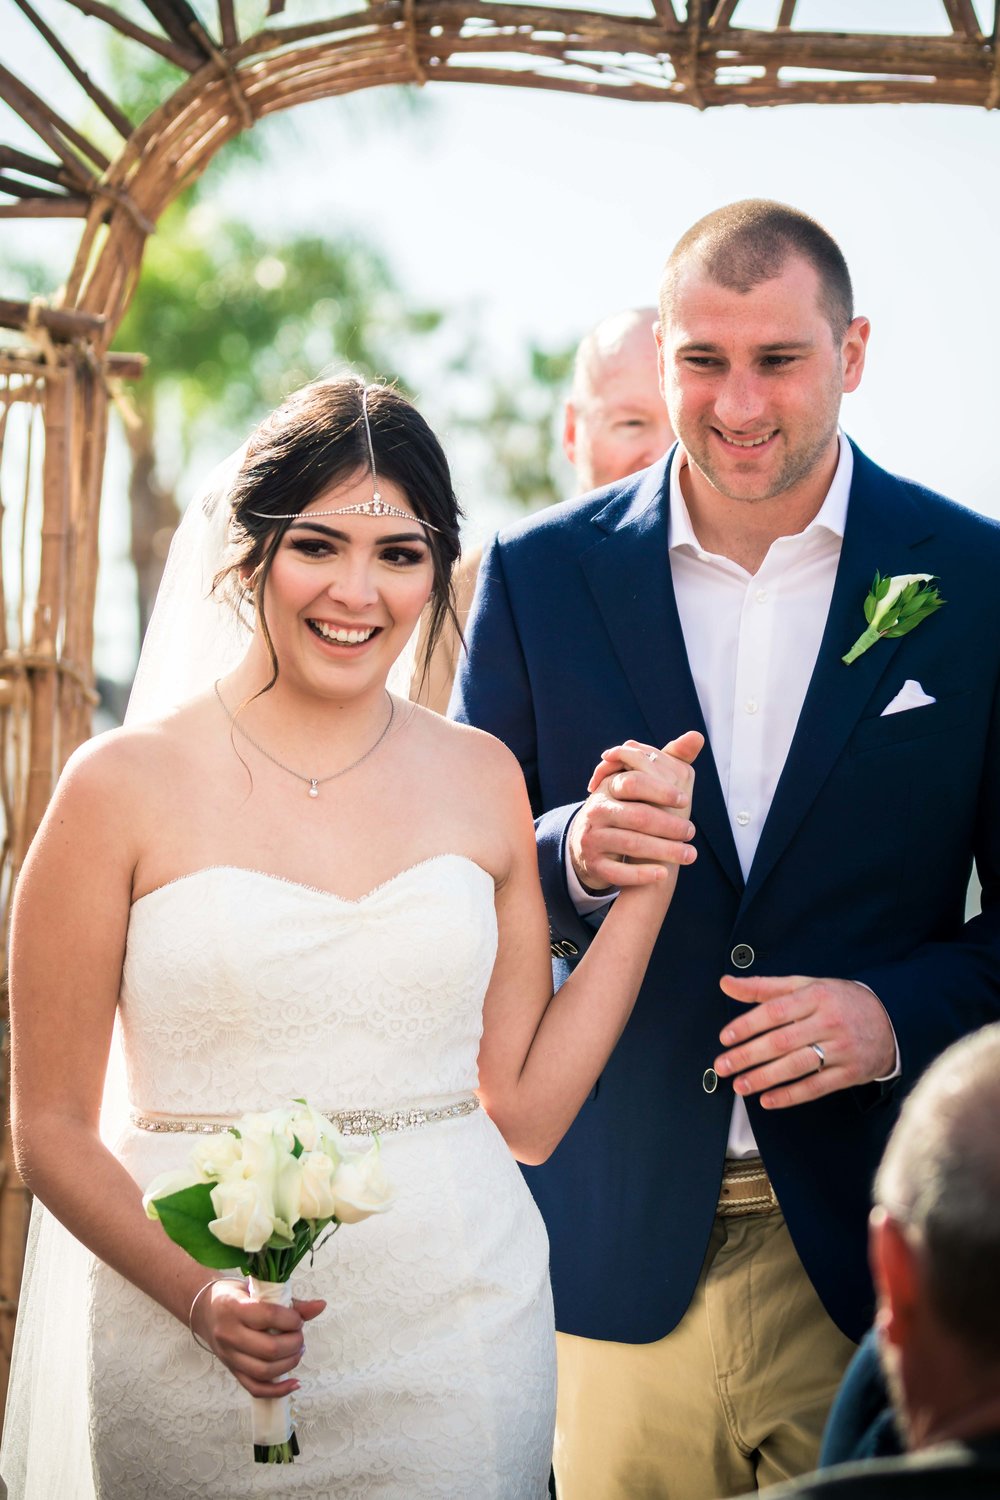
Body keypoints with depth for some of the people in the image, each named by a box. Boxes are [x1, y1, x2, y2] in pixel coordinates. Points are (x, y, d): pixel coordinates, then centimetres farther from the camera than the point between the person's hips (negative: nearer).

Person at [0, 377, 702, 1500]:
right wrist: (199, 1297, -17)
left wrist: (647, 877, 0)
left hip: (459, 1330, 3)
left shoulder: (480, 778, 4)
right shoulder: (126, 787, -5)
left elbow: (526, 1112, 4)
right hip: (198, 1359, -2)